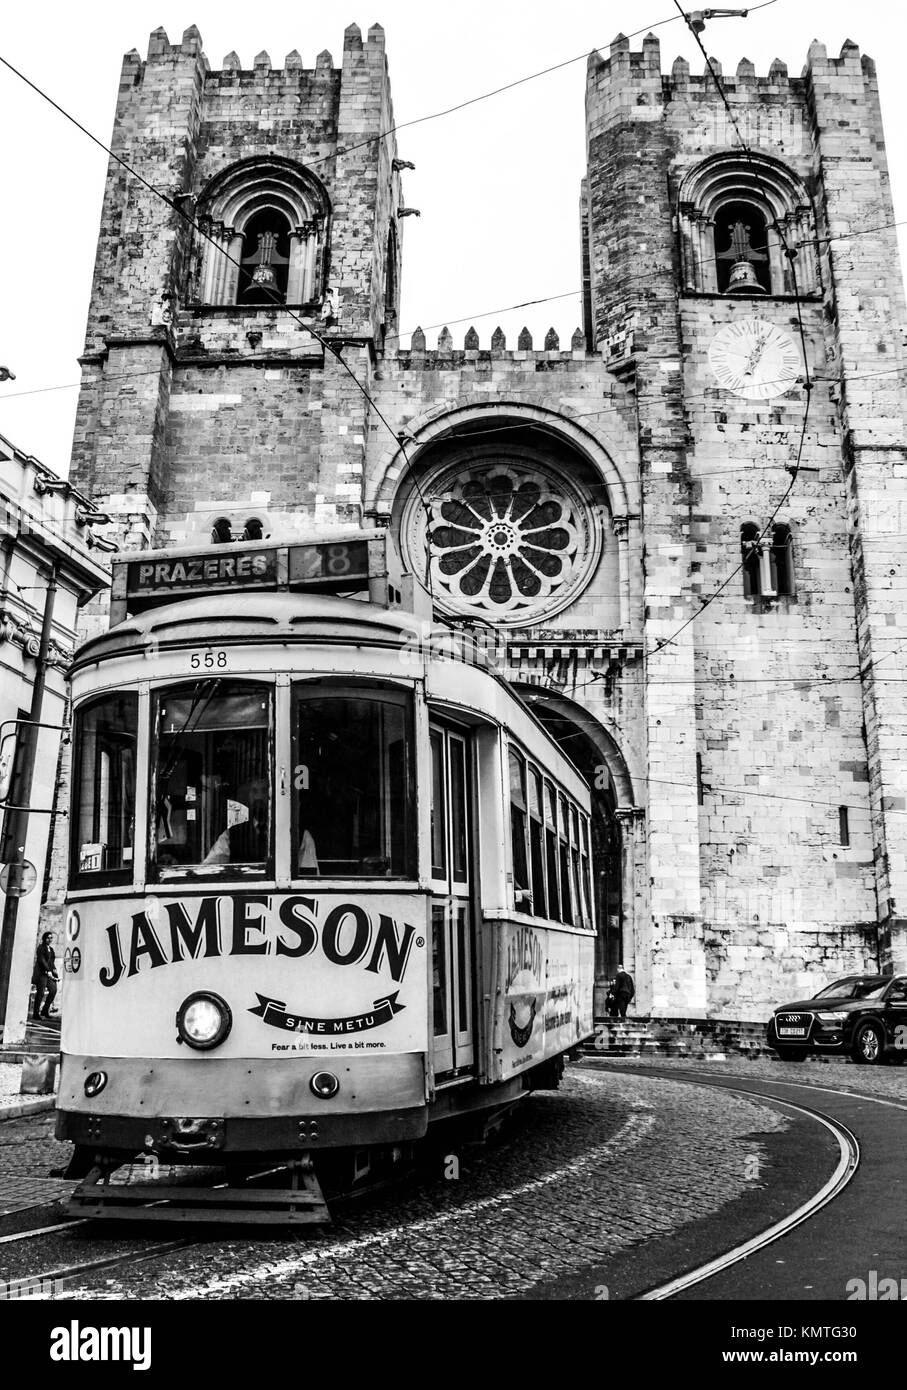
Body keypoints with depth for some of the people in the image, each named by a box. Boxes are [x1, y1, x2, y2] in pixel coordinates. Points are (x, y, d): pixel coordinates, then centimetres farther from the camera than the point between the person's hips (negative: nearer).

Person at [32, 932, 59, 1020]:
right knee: (40, 992, -8)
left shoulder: (51, 949, 20)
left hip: (49, 972, 7)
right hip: (41, 973, -7)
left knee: (53, 989, -5)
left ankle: (45, 1011, 5)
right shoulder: (41, 948, -3)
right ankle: (36, 1013, -3)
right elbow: (42, 960, -13)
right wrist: (48, 970, -20)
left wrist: (54, 969, 6)